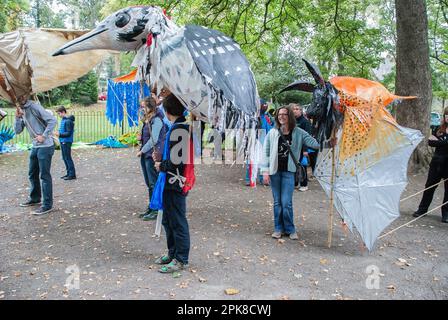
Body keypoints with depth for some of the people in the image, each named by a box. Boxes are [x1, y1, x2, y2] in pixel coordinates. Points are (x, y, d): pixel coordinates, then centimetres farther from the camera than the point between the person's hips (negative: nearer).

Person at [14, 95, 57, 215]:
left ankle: (47, 205, 1)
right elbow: (18, 131, 11)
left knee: (44, 175, -6)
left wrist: (44, 136, -20)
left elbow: (52, 120, -20)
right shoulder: (22, 111, 12)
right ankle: (35, 198, 35)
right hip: (35, 146, 9)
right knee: (32, 174, 19)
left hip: (45, 146, -9)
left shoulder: (35, 107, -12)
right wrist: (17, 117, -3)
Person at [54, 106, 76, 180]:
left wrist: (59, 134, -28)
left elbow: (68, 133, -21)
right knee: (64, 158, 14)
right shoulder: (63, 120, 12)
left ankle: (72, 174, 0)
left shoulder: (68, 121, -17)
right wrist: (58, 134, 13)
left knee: (68, 158, -6)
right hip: (63, 141, 10)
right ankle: (69, 173, 22)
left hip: (67, 142, -10)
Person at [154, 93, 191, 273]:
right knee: (168, 220, 20)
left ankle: (181, 260, 16)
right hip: (171, 182, 10)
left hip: (175, 183, -10)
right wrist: (161, 160, 12)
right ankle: (172, 253, 34)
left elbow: (176, 161, -23)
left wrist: (161, 166, -9)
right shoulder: (181, 126, 10)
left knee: (178, 222, 2)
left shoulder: (178, 129, -20)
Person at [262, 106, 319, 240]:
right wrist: (265, 170, -4)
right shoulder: (272, 133, -1)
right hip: (275, 171, 1)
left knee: (286, 202, -4)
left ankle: (290, 229, 15)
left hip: (288, 172, -1)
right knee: (277, 202, 10)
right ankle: (278, 228, 23)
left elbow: (314, 142, -10)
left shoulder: (298, 133, -2)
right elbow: (266, 152, 0)